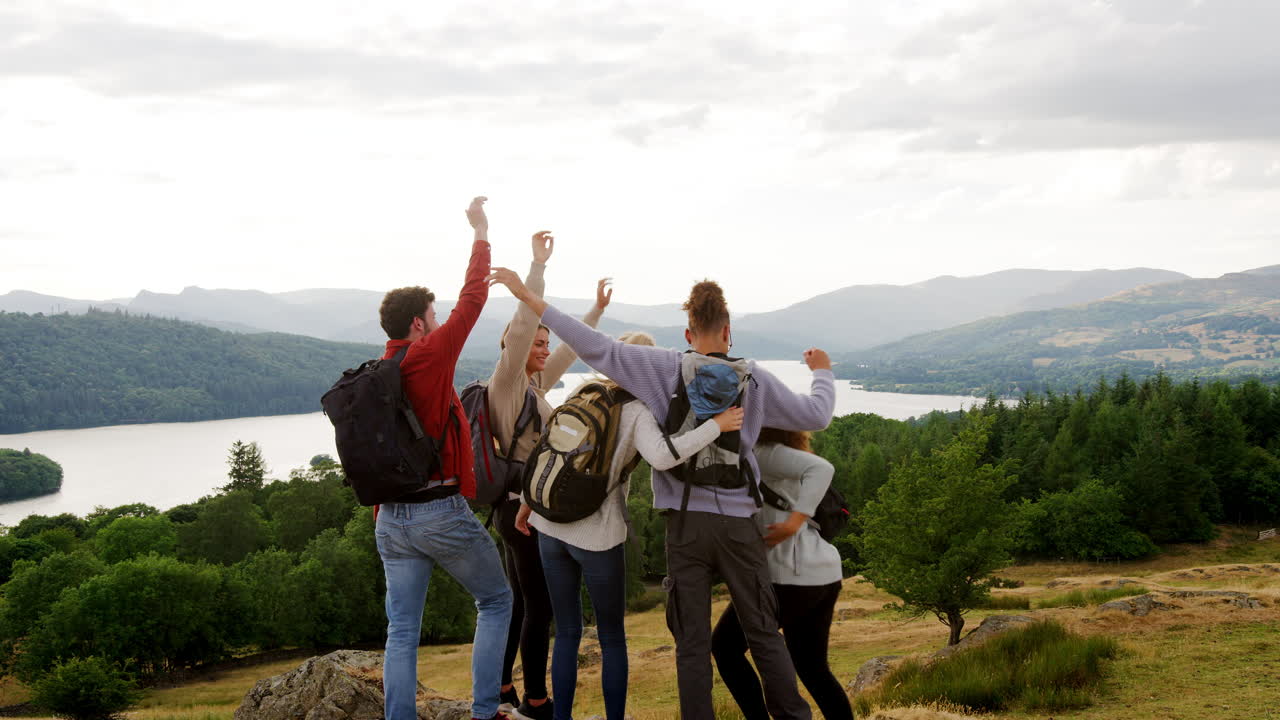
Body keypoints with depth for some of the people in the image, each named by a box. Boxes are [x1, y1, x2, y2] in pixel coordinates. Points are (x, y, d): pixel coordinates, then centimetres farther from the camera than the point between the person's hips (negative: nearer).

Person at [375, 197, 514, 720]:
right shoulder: (430, 357, -11)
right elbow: (471, 300, -6)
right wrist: (480, 232, 4)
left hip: (391, 517, 6)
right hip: (442, 511, -6)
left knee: (402, 629, 6)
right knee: (495, 601, 12)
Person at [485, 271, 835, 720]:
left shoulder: (666, 368, -3)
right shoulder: (754, 379, 1)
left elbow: (595, 347, -8)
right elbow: (816, 416, 11)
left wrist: (528, 297, -5)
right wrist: (822, 373, 32)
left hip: (685, 522, -1)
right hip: (738, 521, 1)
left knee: (692, 641, 5)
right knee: (764, 633, 12)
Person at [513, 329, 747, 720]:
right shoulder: (637, 413, -10)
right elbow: (662, 457, -30)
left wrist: (529, 503, 22)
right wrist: (716, 426, -22)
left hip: (551, 527, 5)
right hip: (598, 537, -5)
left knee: (567, 633, 15)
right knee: (612, 638, 11)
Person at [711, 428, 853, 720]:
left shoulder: (767, 452, -8)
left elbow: (822, 468, -24)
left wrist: (794, 522, -28)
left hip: (791, 575, -9)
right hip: (822, 574, 9)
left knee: (724, 645, 8)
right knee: (811, 666, 19)